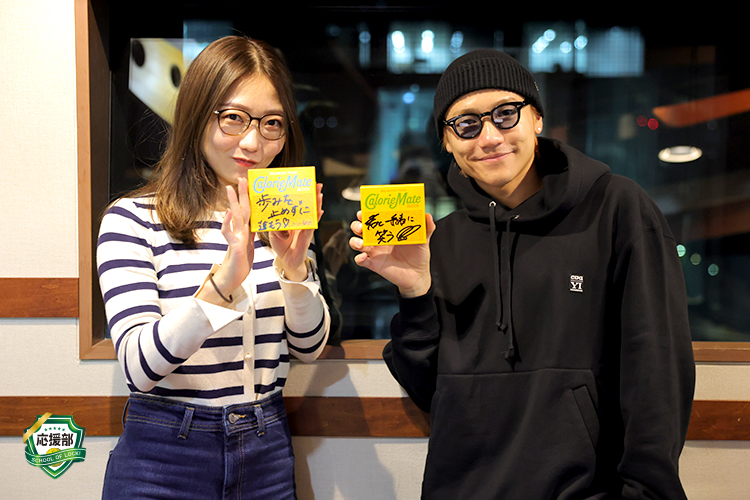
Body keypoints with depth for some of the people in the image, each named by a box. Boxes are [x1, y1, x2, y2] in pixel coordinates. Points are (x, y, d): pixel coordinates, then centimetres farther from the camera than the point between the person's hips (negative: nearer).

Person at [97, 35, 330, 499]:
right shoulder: (133, 219, -9)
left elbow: (310, 347, 1)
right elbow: (139, 366, -19)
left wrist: (294, 264, -17)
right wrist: (225, 279, -32)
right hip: (163, 458, -3)